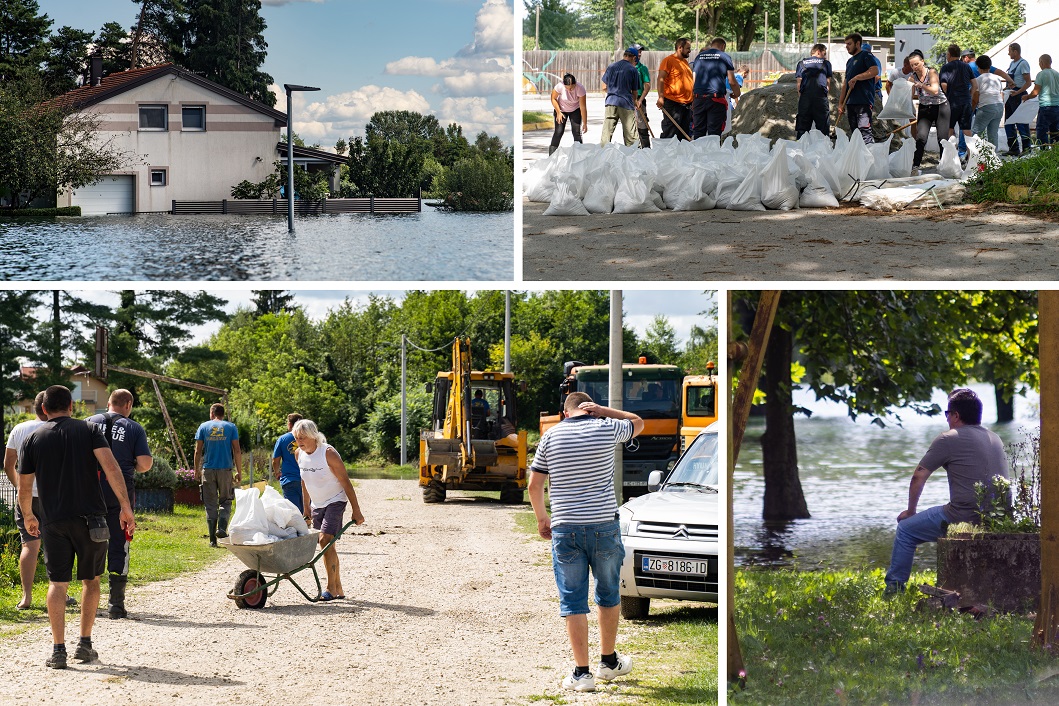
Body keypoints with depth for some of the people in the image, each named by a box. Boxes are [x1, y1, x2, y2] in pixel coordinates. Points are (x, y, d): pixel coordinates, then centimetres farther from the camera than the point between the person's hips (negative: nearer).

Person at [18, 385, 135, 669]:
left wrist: (28, 517, 26)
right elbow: (111, 467, -12)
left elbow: (24, 487, 9)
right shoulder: (89, 429, 2)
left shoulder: (33, 438, 6)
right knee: (91, 579, 13)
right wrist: (125, 506, -11)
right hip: (90, 517, -1)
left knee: (57, 583, 3)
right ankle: (85, 644, 12)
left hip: (53, 520, 1)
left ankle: (58, 649, -4)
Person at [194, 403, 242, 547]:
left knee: (210, 505, 5)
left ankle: (212, 539, 3)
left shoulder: (203, 427, 4)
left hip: (208, 470, 1)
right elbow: (237, 451, -2)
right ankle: (222, 528, -14)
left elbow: (198, 451, 1)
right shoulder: (231, 427, 3)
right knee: (225, 501, 10)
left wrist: (196, 470, 9)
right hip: (225, 470, -1)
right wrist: (239, 472, 3)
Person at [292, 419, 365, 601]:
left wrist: (356, 511, -16)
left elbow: (345, 482, -16)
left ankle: (331, 589, -18)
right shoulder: (299, 454, -2)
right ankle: (338, 589, 16)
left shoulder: (328, 453, -20)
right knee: (327, 545, 8)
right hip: (317, 504, 7)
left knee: (325, 540, -20)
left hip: (335, 502, -7)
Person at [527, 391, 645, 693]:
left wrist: (542, 518, 19)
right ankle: (609, 661, 30)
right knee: (608, 594, 18)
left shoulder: (551, 436, 2)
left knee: (573, 600, 3)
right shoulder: (607, 429, 0)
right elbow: (638, 423, 22)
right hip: (604, 525, 0)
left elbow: (535, 484, 4)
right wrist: (602, 410, 10)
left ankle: (581, 672, 0)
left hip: (565, 529, 0)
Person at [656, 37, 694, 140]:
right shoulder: (668, 60, -6)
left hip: (687, 103, 9)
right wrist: (661, 97, -23)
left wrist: (693, 99, 24)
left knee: (685, 134, 10)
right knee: (669, 132, -9)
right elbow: (661, 79, -14)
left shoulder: (684, 61, 20)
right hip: (673, 103, -9)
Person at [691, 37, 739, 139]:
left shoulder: (699, 56, 16)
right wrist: (736, 93, 20)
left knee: (697, 131, 6)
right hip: (716, 98, -4)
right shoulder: (725, 57, 3)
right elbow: (732, 81, 1)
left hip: (698, 97, 4)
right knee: (714, 131, -3)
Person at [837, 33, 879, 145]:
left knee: (865, 130, -18)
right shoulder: (850, 61, 25)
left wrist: (856, 78, -17)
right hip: (850, 102, 9)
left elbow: (875, 71, -18)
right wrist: (841, 103, 20)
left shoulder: (866, 56, -1)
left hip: (863, 102, -9)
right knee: (854, 133, 8)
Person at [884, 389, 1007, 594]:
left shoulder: (948, 440, -6)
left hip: (964, 519, -7)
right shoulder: (996, 440, 14)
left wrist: (910, 511, 14)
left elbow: (919, 477, -1)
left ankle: (894, 586, 15)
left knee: (906, 528, 13)